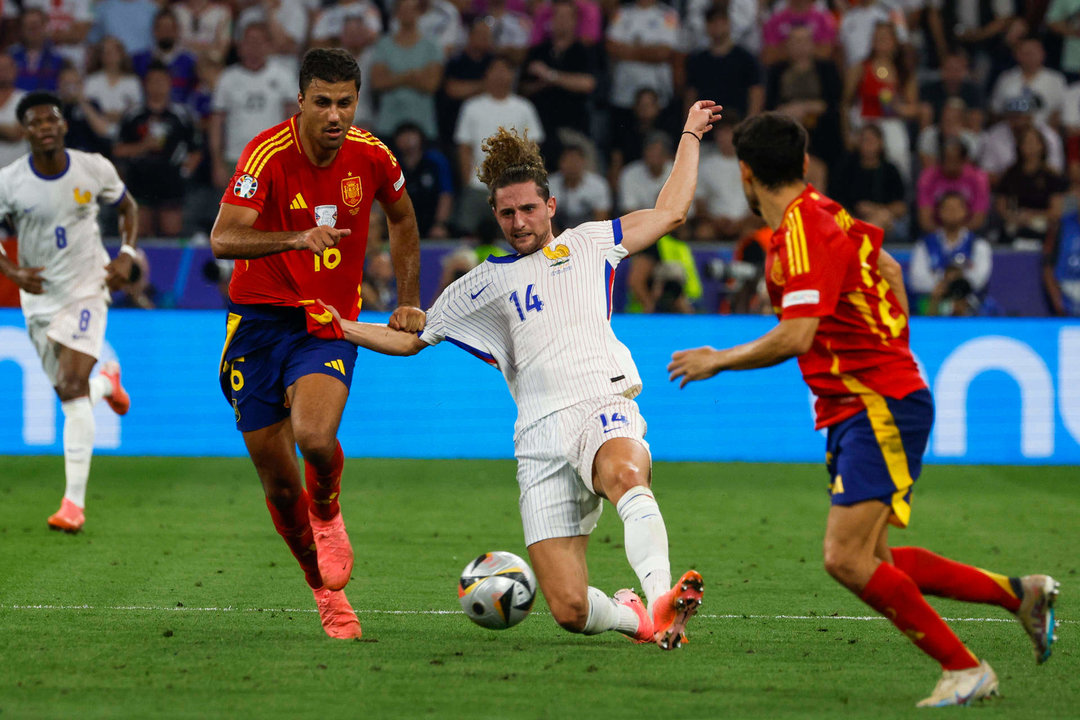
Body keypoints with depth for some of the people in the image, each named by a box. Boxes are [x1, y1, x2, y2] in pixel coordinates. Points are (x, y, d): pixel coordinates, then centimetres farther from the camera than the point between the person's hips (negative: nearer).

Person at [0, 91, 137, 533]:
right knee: (69, 394, 11)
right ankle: (107, 383, 52)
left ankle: (74, 502, -19)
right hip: (38, 295, 2)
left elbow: (127, 207, 10)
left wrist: (126, 255, -5)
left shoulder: (94, 169, -9)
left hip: (87, 288, -2)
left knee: (73, 387, -18)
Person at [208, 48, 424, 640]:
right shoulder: (267, 155, -15)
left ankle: (327, 513, 6)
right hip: (258, 322, -1)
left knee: (315, 437, -29)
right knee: (279, 483, 1)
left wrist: (408, 302, 14)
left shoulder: (371, 157, -4)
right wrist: (297, 239, -40)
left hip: (328, 327, 1)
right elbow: (222, 239, -25)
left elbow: (402, 220, 18)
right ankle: (325, 591, 24)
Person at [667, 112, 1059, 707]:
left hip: (881, 407, -10)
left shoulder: (802, 230, -17)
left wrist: (716, 362, -12)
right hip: (857, 408, 10)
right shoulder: (824, 214, 12)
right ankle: (1019, 594, 16)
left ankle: (964, 669, -10)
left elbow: (795, 337, -25)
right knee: (871, 560, 10)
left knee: (846, 559, -16)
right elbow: (886, 266, 28)